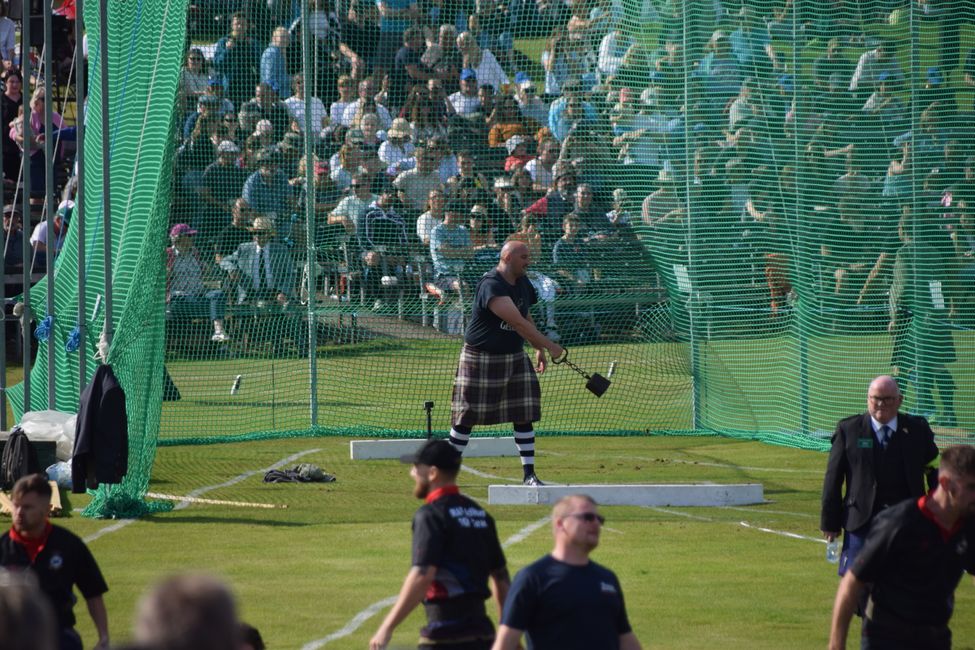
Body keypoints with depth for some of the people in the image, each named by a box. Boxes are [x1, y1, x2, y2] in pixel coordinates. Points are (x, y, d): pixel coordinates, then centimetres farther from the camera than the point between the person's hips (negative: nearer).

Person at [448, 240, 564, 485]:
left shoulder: (523, 283, 5)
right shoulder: (491, 286, -24)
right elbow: (518, 323, -30)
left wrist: (539, 350, 11)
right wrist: (549, 345, -29)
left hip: (514, 357, 7)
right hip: (480, 358, -7)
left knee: (524, 414, 0)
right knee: (467, 416, 0)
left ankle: (529, 474, 4)